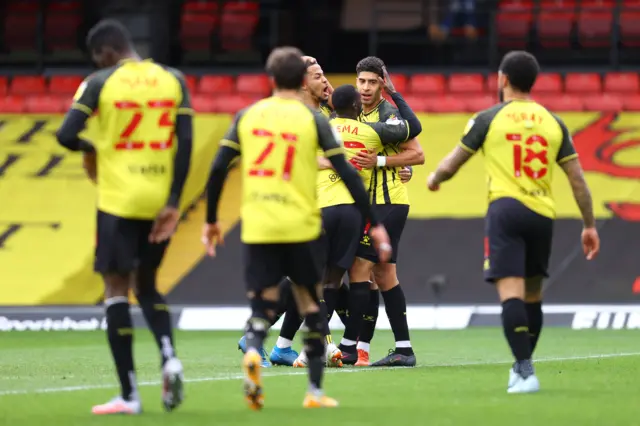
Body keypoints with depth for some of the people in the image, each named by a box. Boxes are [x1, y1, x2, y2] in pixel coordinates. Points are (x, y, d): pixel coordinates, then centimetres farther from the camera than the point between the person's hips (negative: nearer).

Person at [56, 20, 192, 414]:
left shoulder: (100, 83, -5)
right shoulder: (173, 80, 5)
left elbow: (66, 135, -13)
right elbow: (185, 142, -2)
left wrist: (90, 149, 10)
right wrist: (174, 202, -2)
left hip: (119, 200, -4)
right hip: (160, 201, 4)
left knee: (117, 288, 3)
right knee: (147, 284, 21)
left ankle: (129, 394, -1)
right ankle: (169, 356, -5)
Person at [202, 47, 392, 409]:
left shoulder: (248, 116, 7)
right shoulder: (312, 119, 0)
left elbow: (218, 169, 3)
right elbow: (347, 173, -5)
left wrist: (211, 220, 14)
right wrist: (375, 224, -2)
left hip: (258, 230, 2)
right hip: (301, 228, -1)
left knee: (263, 306, 6)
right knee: (312, 307, 13)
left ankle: (253, 352, -26)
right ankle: (316, 390, 15)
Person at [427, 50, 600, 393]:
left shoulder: (489, 119, 2)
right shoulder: (553, 123, 11)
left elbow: (450, 166, 8)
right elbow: (577, 179, 10)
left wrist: (434, 178, 31)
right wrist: (589, 225, 17)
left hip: (505, 209, -4)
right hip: (543, 214, 4)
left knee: (511, 293, -11)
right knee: (533, 295, 18)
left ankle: (525, 371, -24)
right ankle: (522, 366, 30)